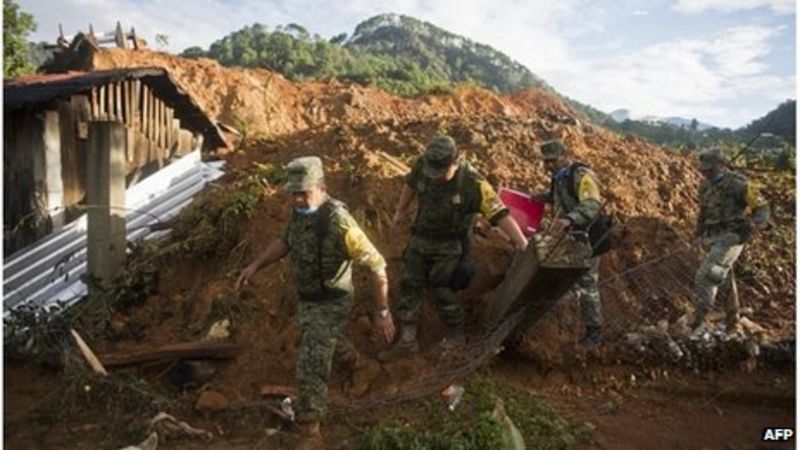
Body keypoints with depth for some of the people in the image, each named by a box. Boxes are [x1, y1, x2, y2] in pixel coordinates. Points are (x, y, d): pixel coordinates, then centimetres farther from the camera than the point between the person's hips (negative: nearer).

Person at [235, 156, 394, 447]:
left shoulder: (338, 223, -35)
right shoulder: (303, 210, -9)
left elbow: (377, 266, -29)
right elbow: (286, 242, 11)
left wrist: (382, 312, -24)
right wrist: (255, 265, 0)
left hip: (329, 304, -8)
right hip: (308, 296, 8)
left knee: (310, 369, -5)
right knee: (320, 336, 35)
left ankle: (310, 432, 14)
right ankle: (349, 358, 66)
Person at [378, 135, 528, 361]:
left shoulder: (473, 183, -29)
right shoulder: (423, 165, -15)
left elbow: (501, 215, -29)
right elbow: (411, 184, 7)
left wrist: (525, 246, -31)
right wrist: (400, 211, 19)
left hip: (449, 245, -5)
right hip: (420, 238, 5)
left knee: (443, 292, 3)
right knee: (409, 286, 8)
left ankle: (455, 335, 31)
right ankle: (407, 341, 22)